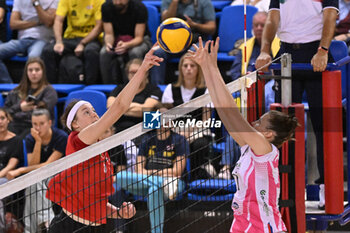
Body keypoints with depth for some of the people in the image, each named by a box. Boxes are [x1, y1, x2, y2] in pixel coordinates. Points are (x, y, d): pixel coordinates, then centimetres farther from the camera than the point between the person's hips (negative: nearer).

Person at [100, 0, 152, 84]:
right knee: (104, 53, -30)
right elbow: (109, 34, -11)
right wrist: (108, 44, -37)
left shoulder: (139, 7, -22)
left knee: (135, 52, -37)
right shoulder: (107, 7, -14)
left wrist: (126, 45, -45)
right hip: (116, 40, 3)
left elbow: (139, 38, -23)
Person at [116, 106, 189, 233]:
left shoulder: (179, 140, 4)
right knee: (120, 177, -27)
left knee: (154, 189, -40)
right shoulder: (147, 139, 15)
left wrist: (150, 172, -1)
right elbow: (139, 170, 8)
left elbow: (177, 172, -4)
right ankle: (164, 182, -39)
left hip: (174, 182, -4)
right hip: (144, 183, 4)